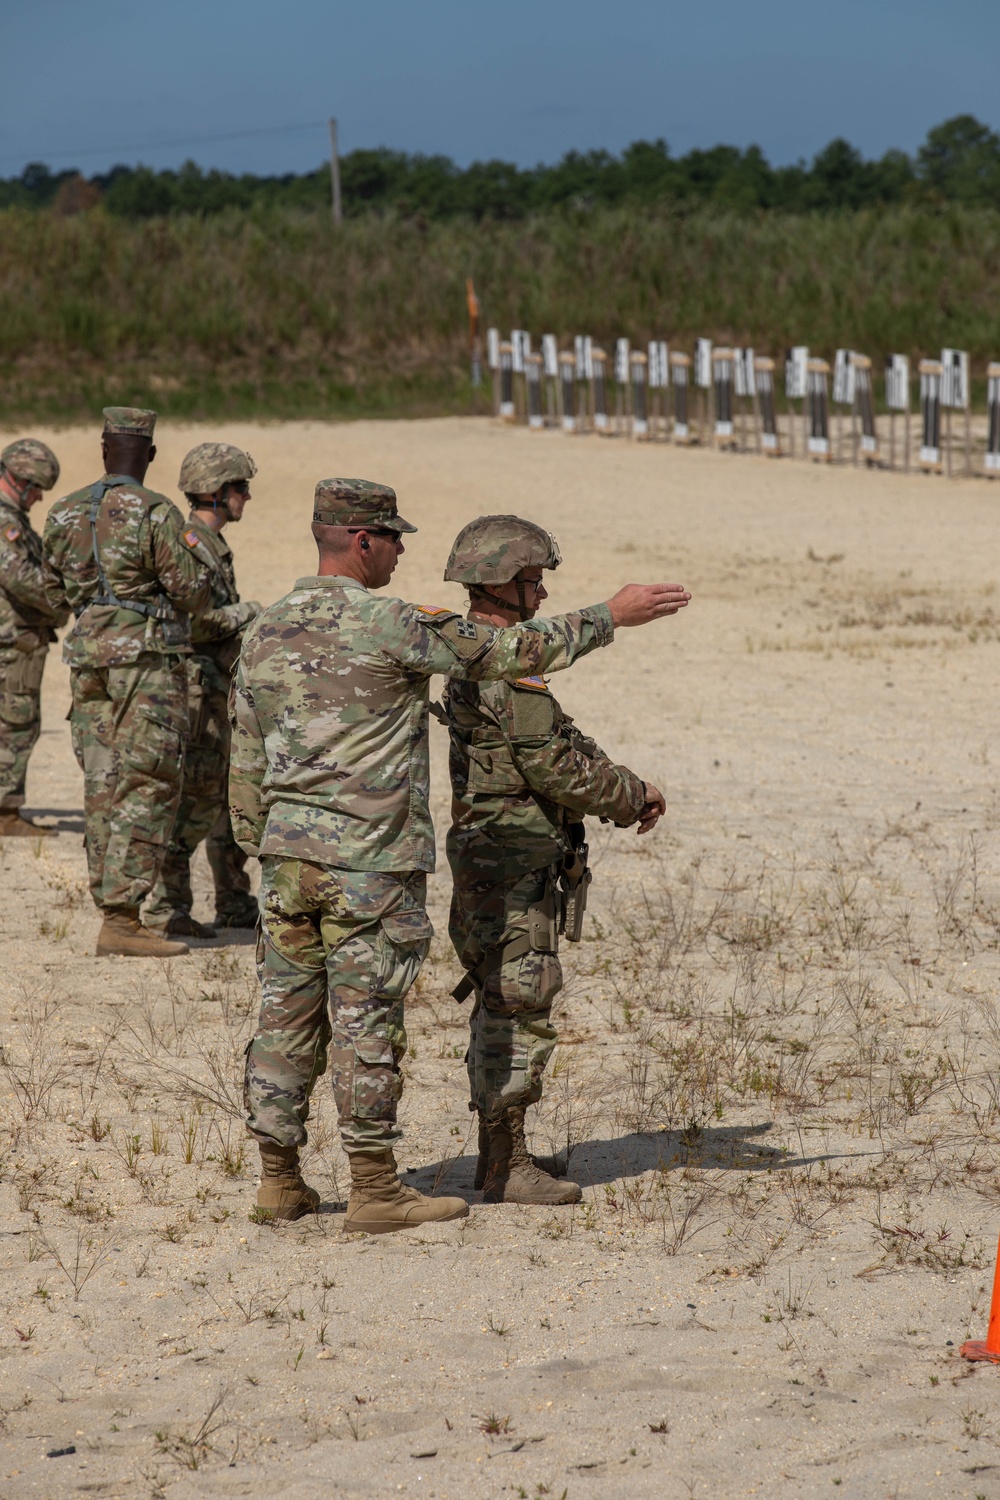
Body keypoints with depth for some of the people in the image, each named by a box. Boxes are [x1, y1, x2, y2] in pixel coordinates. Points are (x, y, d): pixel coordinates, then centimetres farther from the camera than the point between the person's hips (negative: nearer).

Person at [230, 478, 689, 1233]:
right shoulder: (391, 625, -12)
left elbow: (247, 762, 13)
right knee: (366, 1021, -2)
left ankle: (279, 1178, 15)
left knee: (287, 1010, 10)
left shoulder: (265, 633, 8)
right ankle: (375, 1189, 3)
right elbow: (510, 652, -5)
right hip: (370, 859, -6)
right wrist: (611, 615, 5)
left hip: (289, 854, 6)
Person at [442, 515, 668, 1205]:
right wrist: (634, 796, -4)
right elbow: (557, 768, -19)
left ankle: (500, 1150, 23)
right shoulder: (508, 669, -19)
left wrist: (627, 790, 10)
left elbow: (567, 745, 18)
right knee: (520, 1011, -6)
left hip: (488, 855, 11)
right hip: (515, 861, -11)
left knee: (500, 1007, 16)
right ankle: (507, 1166, -2)